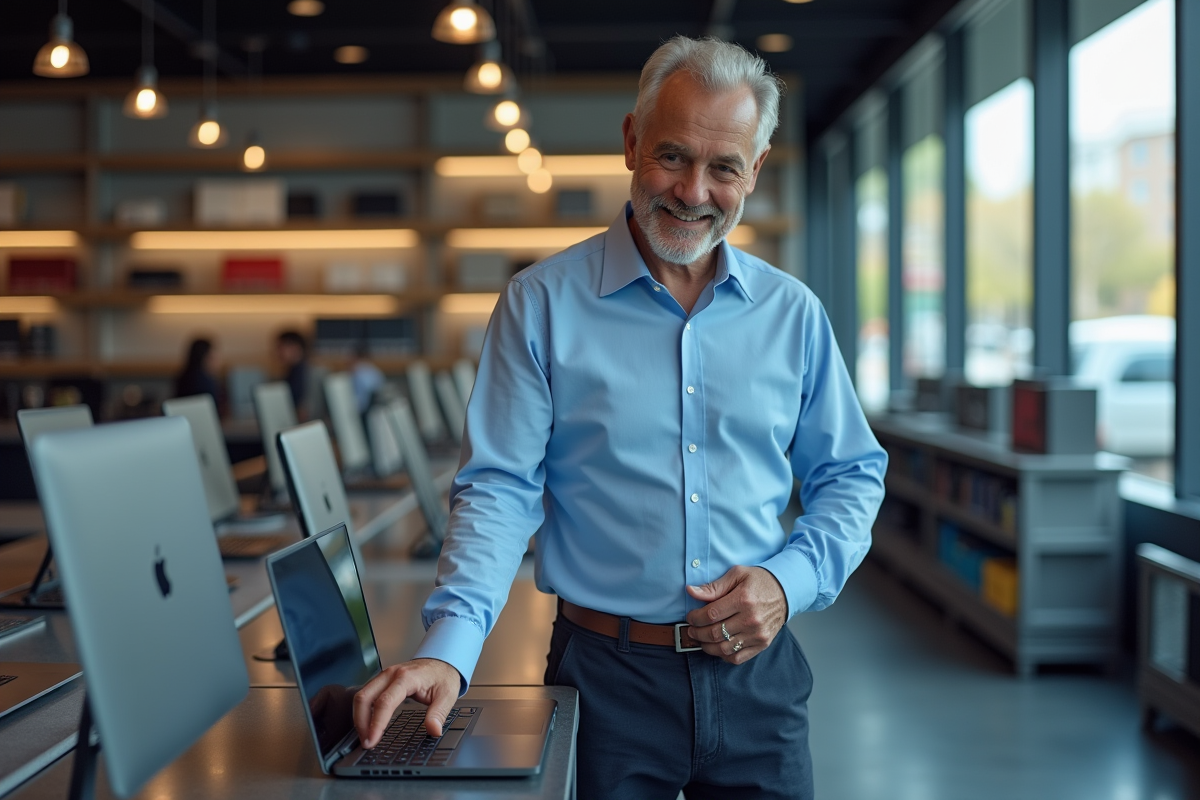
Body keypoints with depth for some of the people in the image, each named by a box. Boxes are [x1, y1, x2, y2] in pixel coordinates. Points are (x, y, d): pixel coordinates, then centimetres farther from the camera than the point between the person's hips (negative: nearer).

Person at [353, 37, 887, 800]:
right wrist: (449, 645, -22)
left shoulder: (793, 313, 5)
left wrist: (790, 580, -6)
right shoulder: (543, 304, -4)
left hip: (757, 676, 3)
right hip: (607, 675, -2)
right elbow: (500, 489, -8)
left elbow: (851, 476, 12)